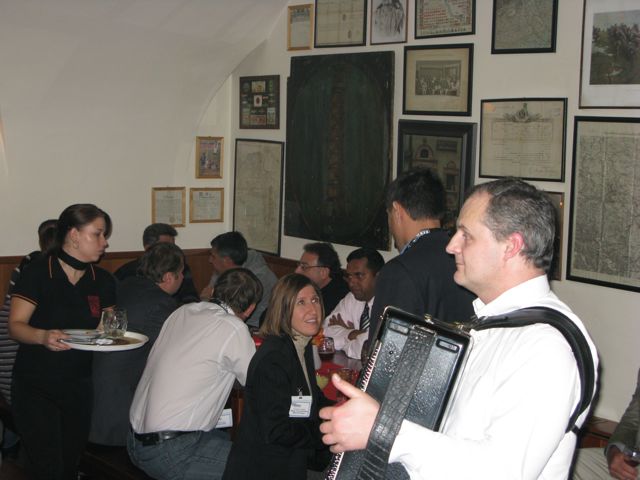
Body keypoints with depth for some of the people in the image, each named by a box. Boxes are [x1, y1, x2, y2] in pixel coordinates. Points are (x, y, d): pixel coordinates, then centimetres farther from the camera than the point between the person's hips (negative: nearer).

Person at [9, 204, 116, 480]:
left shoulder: (103, 281, 5)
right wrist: (43, 336, -30)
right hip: (35, 387, -5)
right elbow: (15, 326, -12)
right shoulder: (37, 274, -10)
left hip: (79, 387, 5)